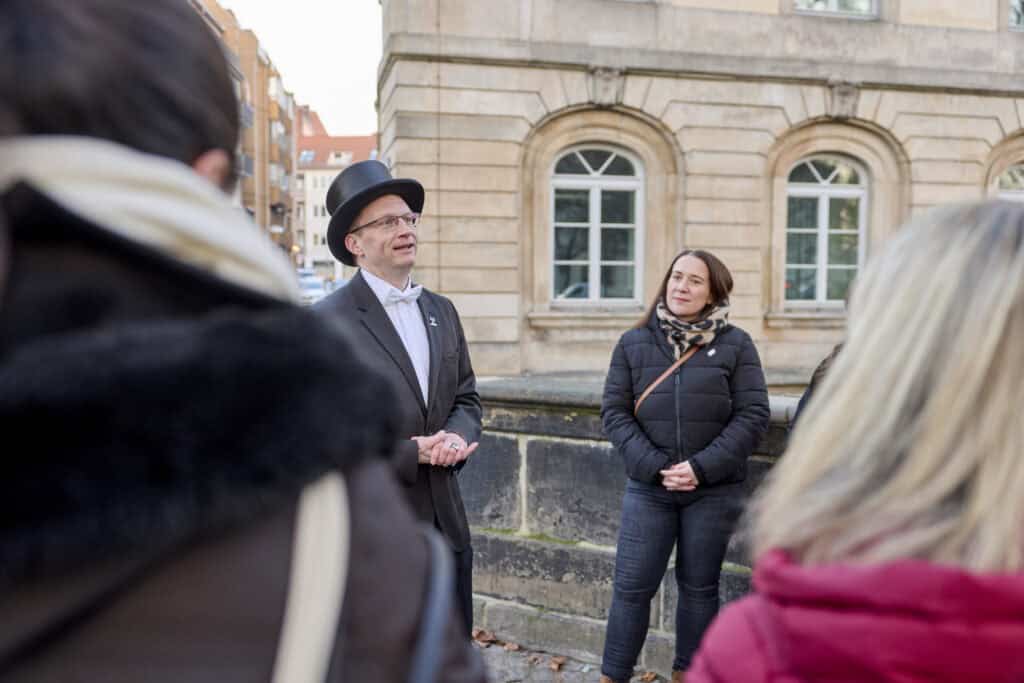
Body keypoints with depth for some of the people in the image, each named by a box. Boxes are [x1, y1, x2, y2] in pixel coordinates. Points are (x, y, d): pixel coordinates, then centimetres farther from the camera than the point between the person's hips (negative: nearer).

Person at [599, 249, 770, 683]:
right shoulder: (634, 343, 4)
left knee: (699, 587, 12)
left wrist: (702, 467, -15)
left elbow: (752, 415, -5)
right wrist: (653, 466, -13)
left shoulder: (736, 345, 0)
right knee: (632, 586, 3)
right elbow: (615, 411, 0)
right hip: (648, 487, 1)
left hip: (714, 490, 0)